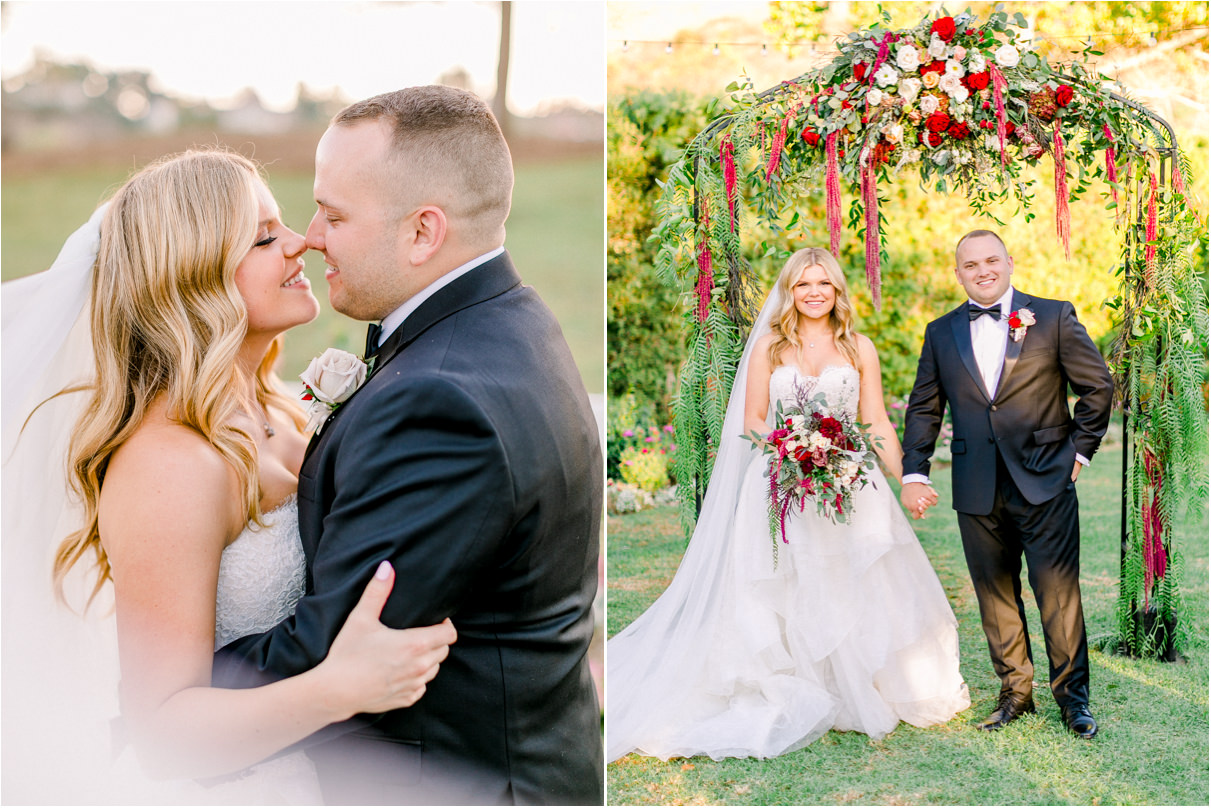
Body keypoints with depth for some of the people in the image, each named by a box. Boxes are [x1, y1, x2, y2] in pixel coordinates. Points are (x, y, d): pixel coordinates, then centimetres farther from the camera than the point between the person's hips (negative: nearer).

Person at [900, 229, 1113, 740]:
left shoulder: (1055, 317, 2)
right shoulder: (941, 333, 10)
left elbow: (1098, 386, 5)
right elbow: (923, 408, 12)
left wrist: (1079, 450, 2)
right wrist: (914, 472, 3)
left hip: (1045, 483, -3)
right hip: (978, 491, 3)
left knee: (1058, 592, -1)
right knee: (996, 595, 9)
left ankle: (1072, 695, 14)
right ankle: (1015, 692, 22)